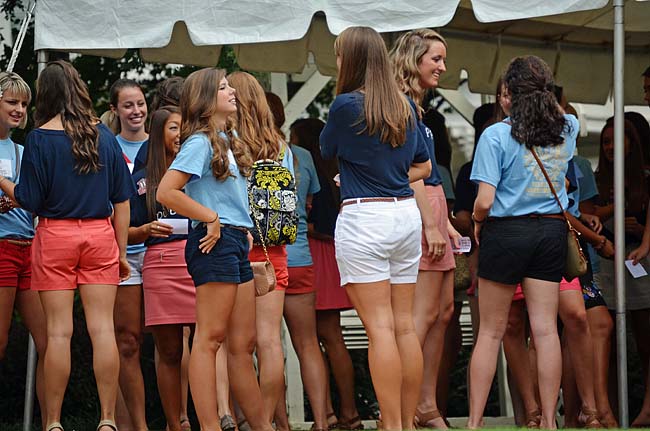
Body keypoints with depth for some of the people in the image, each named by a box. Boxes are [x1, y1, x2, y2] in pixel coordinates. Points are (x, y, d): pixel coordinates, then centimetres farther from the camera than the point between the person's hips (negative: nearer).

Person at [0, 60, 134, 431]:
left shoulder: (40, 138, -5)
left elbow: (30, 200, -6)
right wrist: (121, 251, 13)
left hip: (55, 235, -2)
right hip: (100, 234, 2)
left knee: (59, 331, 0)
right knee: (102, 328, 1)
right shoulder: (103, 135, 5)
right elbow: (122, 199, 7)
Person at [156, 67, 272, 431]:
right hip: (216, 242, -9)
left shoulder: (227, 141, 18)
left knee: (243, 343, 10)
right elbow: (166, 192, -17)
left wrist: (244, 232, 10)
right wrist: (210, 218, -13)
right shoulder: (201, 141, -8)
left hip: (236, 242, 9)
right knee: (211, 337, -9)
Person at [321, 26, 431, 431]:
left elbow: (327, 150, 8)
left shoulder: (346, 105, -10)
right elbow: (424, 166, 18)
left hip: (363, 217, -6)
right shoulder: (406, 106, 9)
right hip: (406, 214, 6)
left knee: (379, 326, -7)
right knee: (405, 325, 8)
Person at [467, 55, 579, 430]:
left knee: (491, 331, 5)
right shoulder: (568, 129, 1)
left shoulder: (496, 135, -12)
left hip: (506, 231, -3)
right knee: (546, 329, 3)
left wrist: (478, 222, 3)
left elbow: (484, 201, -15)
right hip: (552, 231, 3)